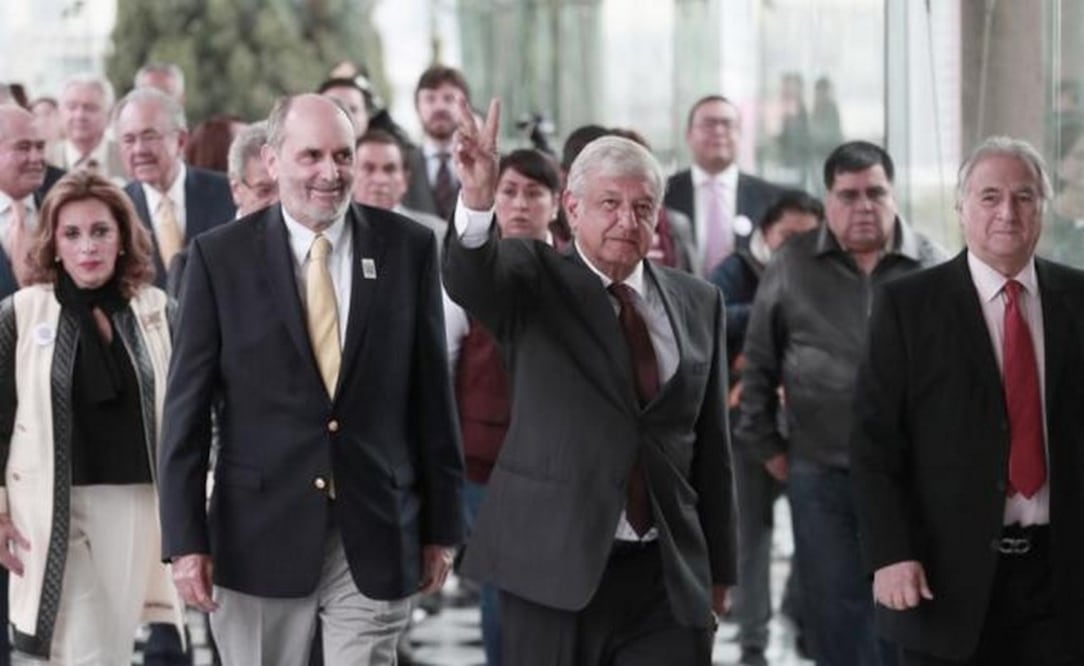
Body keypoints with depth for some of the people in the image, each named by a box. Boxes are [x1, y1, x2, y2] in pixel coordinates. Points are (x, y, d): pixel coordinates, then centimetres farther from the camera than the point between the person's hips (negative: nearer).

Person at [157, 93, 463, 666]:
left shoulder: (408, 248, 3)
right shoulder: (220, 256, -1)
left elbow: (432, 394, 6)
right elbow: (186, 408, -1)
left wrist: (441, 526, 7)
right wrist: (185, 539, -6)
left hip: (376, 535, 1)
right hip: (261, 536, 0)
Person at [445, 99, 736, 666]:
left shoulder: (698, 303, 11)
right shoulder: (533, 282, 2)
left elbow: (711, 445, 14)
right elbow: (467, 279, -22)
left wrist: (718, 568, 15)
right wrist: (478, 199, -42)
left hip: (668, 577, 3)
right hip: (554, 569, -3)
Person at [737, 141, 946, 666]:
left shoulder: (931, 267, 1)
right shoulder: (793, 265, 3)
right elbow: (758, 363, 8)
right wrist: (764, 445, 6)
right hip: (821, 474, 0)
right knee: (836, 613, 4)